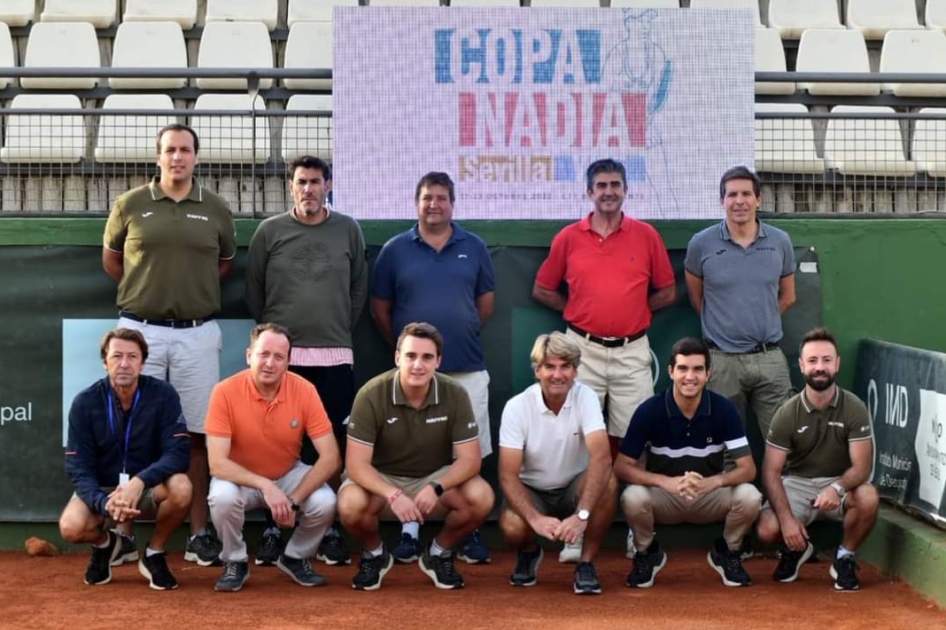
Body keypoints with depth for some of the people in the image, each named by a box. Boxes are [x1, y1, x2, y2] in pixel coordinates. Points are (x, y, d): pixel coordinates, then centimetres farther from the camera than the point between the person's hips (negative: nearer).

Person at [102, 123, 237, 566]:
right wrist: (145, 292, 10)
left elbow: (226, 262, 18)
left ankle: (199, 533, 8)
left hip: (197, 334, 1)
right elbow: (111, 258, 14)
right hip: (140, 330, 0)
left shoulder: (215, 209, 5)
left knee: (196, 433, 2)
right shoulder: (130, 205, 3)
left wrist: (194, 289, 7)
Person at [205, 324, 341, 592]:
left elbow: (330, 457, -18)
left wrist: (294, 499, -28)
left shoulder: (304, 391, -19)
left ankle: (295, 557, 6)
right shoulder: (226, 392, -23)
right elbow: (217, 463, -25)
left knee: (325, 502, -26)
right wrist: (264, 486, -37)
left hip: (289, 475, 1)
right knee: (222, 497, -34)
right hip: (241, 478, -1)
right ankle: (235, 562, -3)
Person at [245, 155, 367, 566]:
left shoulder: (348, 231, 6)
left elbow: (359, 289, 12)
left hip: (334, 357, 1)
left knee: (332, 445, 3)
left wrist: (341, 331, 10)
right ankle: (274, 530, 11)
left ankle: (328, 532, 12)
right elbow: (254, 291, 9)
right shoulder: (269, 231, 3)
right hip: (280, 355, -1)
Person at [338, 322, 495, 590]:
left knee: (481, 497, -27)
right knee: (350, 505, -34)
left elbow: (470, 459, -15)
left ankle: (439, 553, 4)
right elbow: (356, 464, -22)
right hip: (382, 481, -1)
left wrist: (435, 488, -34)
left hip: (435, 479, 2)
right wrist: (392, 495, -39)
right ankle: (374, 554, 3)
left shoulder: (455, 394, -16)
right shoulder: (371, 395, -21)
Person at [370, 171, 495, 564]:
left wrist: (461, 336, 12)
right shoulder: (395, 250, 2)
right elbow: (380, 309, 7)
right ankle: (409, 532, 13)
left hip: (467, 369, 1)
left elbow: (485, 303, 13)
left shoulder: (474, 247, 5)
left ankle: (468, 532, 14)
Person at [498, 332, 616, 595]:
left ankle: (586, 563, -13)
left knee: (606, 482, -32)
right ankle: (529, 553, 8)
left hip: (575, 487, 1)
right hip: (532, 491, 0)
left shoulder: (586, 397, -19)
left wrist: (582, 514, -44)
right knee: (512, 528, -32)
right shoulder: (517, 407, -19)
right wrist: (535, 518, -38)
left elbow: (602, 457, -32)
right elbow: (508, 475, -21)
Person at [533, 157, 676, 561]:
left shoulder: (646, 236, 2)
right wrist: (579, 313, 6)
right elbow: (542, 290, 11)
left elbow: (668, 292, 9)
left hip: (632, 352, 0)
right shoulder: (569, 238, 2)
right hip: (583, 350, 0)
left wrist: (630, 311, 4)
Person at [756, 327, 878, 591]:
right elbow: (771, 472, -11)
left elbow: (861, 466, -16)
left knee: (868, 497, -34)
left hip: (840, 483, 0)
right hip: (796, 484, 0)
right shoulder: (787, 413, -11)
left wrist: (837, 488, -39)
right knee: (767, 530, -27)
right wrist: (787, 518, -25)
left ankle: (845, 557, -5)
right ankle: (795, 548, 13)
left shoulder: (854, 408, -12)